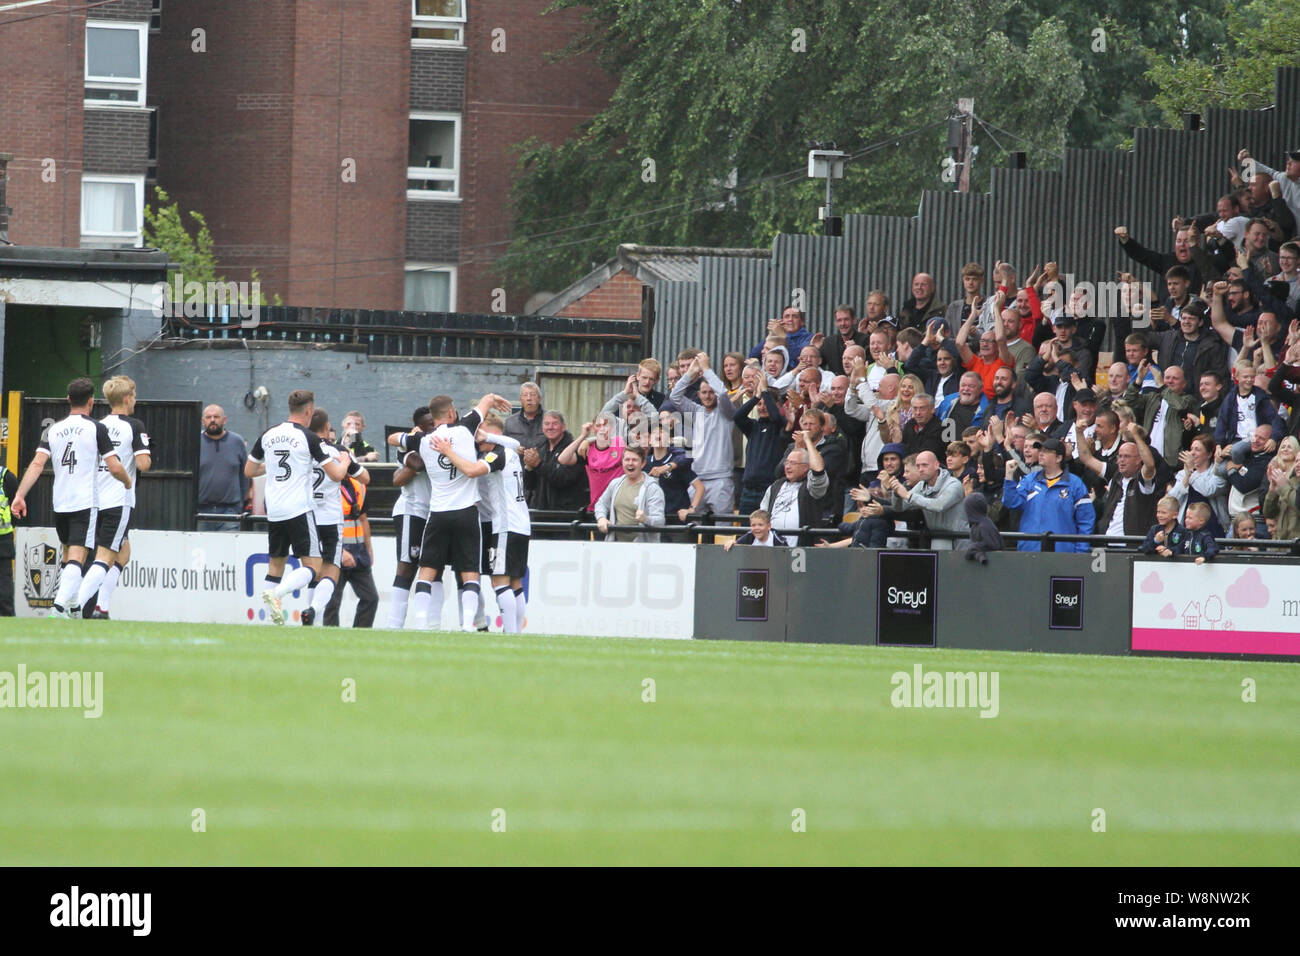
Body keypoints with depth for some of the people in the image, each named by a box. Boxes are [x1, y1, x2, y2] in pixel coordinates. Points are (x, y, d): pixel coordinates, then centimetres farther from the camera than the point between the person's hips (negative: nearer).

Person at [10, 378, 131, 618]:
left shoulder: (53, 430, 8)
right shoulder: (96, 429, -5)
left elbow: (37, 464, -2)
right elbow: (115, 467, -9)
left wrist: (19, 495, -5)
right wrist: (127, 482, 12)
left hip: (60, 504, 5)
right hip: (87, 502, -5)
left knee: (68, 555, 22)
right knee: (77, 558, -11)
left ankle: (73, 608, 27)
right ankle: (59, 606, -28)